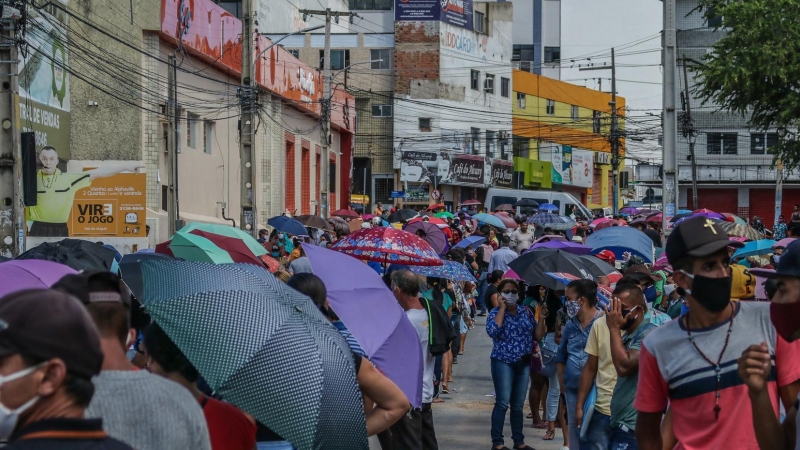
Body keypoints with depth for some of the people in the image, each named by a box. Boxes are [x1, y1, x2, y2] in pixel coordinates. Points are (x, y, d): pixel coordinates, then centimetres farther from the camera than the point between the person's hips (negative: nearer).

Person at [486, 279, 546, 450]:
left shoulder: (526, 311, 9)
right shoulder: (496, 312, -2)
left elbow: (538, 336, 9)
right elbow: (492, 331, -23)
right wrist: (502, 308, -17)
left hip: (523, 364, 4)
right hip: (503, 362, -4)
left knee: (518, 405, 10)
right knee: (503, 403, -11)